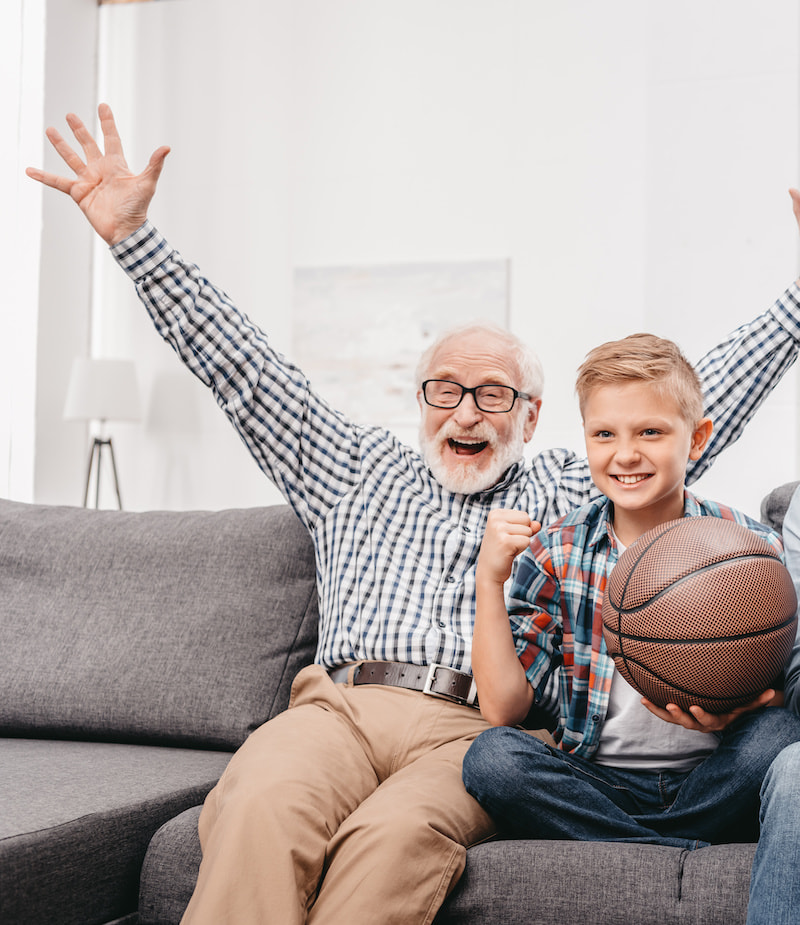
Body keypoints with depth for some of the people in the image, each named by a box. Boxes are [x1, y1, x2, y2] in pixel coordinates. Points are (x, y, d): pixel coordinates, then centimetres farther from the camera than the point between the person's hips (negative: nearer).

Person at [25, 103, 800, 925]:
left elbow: (706, 402, 23)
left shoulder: (570, 490, 26)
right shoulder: (363, 475, 28)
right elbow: (241, 369, 24)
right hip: (339, 704, 1)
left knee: (394, 836, -37)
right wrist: (132, 237, 19)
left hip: (482, 728, -1)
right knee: (259, 811, -35)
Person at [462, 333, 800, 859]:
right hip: (598, 784, 1)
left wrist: (731, 713, -23)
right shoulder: (555, 555, 1)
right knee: (491, 758, -27)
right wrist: (490, 579, -13)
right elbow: (502, 709, -4)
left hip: (709, 787, 0)